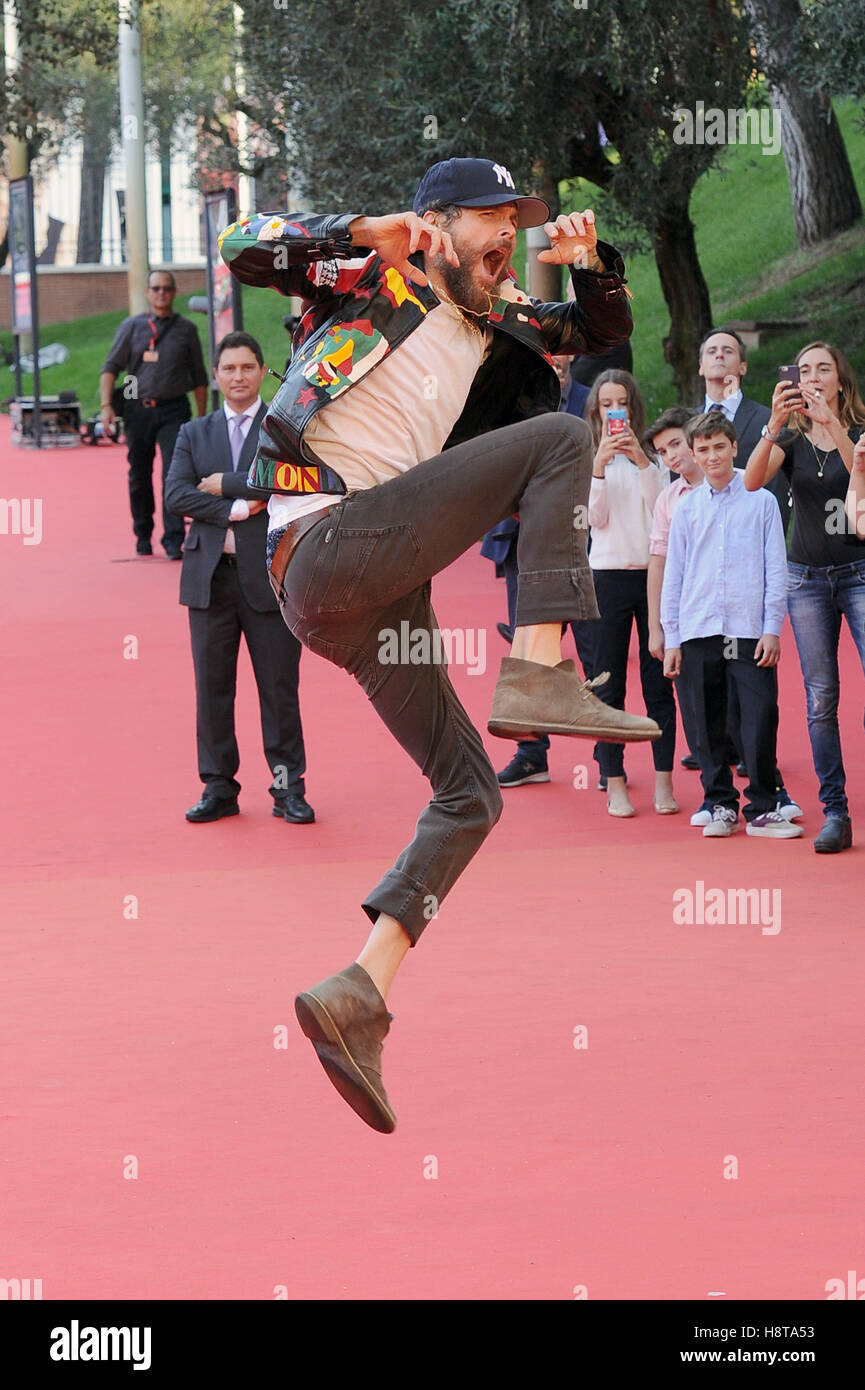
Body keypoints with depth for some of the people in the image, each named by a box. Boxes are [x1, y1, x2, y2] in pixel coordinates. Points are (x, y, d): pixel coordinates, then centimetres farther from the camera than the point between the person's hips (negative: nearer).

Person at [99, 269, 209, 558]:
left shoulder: (186, 329, 7)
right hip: (138, 409, 1)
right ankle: (143, 535, 25)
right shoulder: (131, 327, 6)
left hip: (173, 409, -1)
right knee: (139, 477, 10)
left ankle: (173, 540, -14)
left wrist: (202, 418, 10)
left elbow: (199, 378, 13)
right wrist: (106, 406, -7)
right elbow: (110, 367, 5)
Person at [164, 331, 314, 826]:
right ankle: (218, 787, 11)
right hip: (210, 576, 3)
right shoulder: (195, 434, 14)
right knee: (212, 688, 4)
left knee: (280, 688, 0)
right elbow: (175, 495, 1)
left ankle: (288, 788, 7)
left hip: (269, 576, -3)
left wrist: (225, 483, -8)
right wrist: (233, 509, -11)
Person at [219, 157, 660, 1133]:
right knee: (557, 438, -13)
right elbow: (244, 248, -4)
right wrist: (369, 231, -11)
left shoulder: (497, 329, 24)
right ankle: (537, 675, -25)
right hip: (325, 545, -8)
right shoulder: (373, 281, 5)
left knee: (470, 796, 6)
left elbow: (605, 330, 33)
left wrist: (591, 264, 12)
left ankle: (356, 995, -1)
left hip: (378, 598, 8)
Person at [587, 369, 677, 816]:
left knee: (658, 681, 1)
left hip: (654, 572, 1)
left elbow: (660, 510, -5)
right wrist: (600, 464, -17)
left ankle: (664, 780, 4)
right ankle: (614, 784, 3)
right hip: (609, 575, -1)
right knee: (610, 685, 1)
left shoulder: (651, 456, 7)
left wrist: (641, 461, -14)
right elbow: (596, 518, -6)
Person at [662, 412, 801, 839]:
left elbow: (776, 569, 4)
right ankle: (721, 805, 14)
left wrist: (772, 629, -4)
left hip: (749, 630, -2)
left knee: (761, 719, -8)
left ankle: (762, 809, -1)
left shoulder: (761, 502, 5)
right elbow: (673, 575, 14)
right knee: (706, 724, 3)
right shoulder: (687, 508, 12)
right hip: (697, 630, 2)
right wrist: (671, 639, 8)